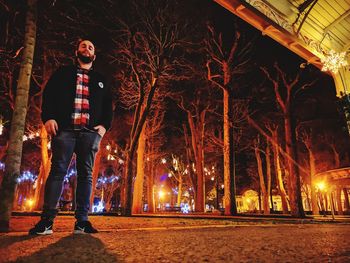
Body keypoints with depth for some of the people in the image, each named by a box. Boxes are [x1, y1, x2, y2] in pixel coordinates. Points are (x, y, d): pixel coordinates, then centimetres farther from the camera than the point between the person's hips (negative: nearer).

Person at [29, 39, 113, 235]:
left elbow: (108, 105, 17)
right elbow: (49, 94, 8)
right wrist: (48, 118, -8)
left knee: (86, 174, -2)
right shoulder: (63, 72, 21)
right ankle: (47, 220, -4)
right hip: (65, 128, -1)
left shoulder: (100, 79, 25)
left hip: (90, 131, 2)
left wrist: (104, 125, 1)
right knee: (58, 171, -7)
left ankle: (82, 222, 0)